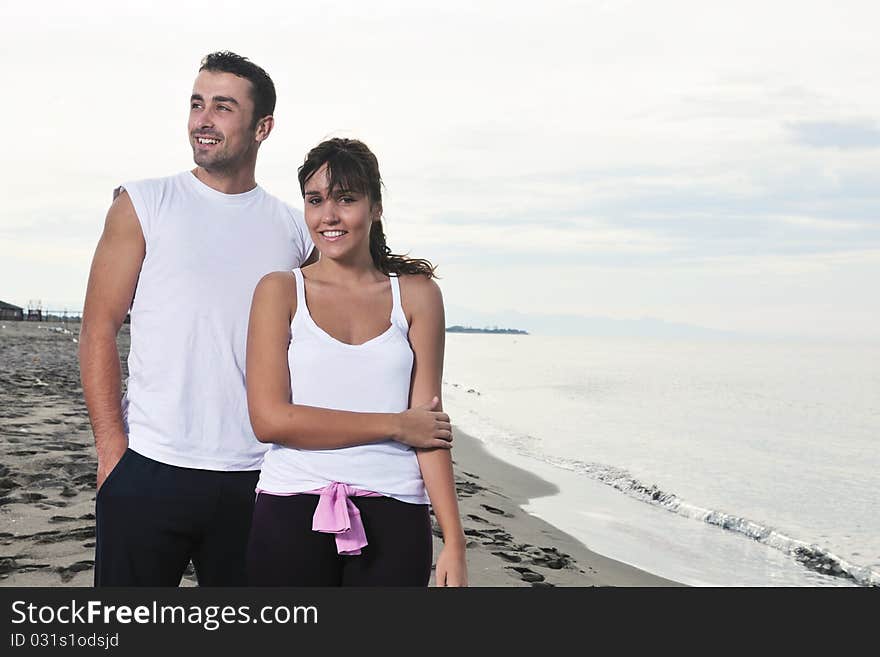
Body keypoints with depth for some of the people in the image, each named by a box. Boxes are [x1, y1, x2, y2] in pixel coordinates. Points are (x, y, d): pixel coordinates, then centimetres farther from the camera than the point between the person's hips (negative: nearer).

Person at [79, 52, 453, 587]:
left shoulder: (296, 229, 9)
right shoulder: (144, 205, 3)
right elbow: (99, 328, -1)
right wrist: (112, 449, -9)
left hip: (255, 480, 2)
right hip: (149, 468, -2)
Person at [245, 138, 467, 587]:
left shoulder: (417, 295, 7)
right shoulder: (279, 291, 3)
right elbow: (269, 420, -6)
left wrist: (454, 540, -5)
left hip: (392, 519, 1)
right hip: (290, 515, 0)